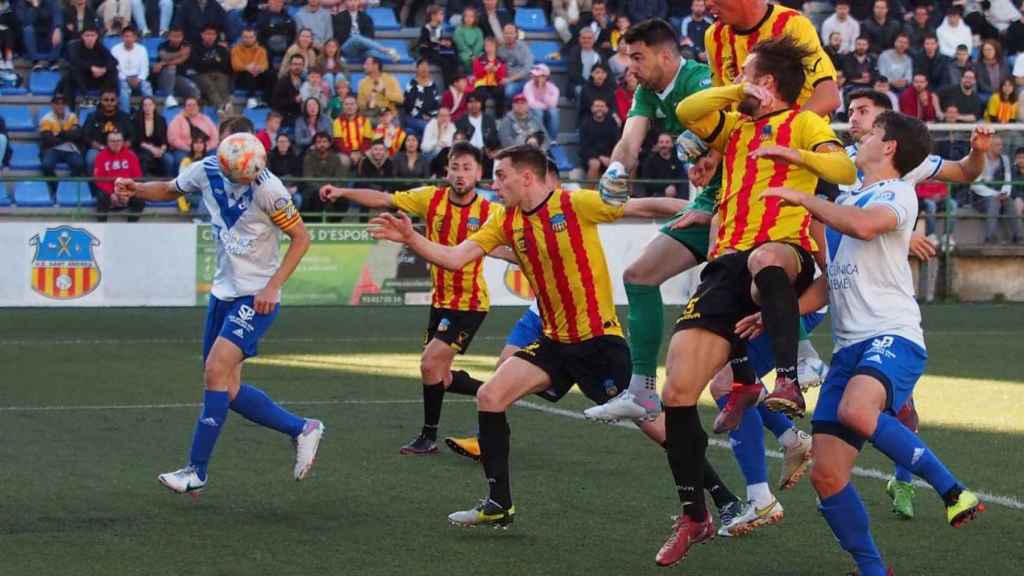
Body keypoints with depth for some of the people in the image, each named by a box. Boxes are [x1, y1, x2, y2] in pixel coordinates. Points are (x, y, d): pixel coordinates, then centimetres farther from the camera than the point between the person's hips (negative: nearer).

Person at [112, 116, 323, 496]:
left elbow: (301, 238, -10)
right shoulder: (206, 171, -2)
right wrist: (135, 189, -2)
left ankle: (197, 470, -10)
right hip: (223, 291, 7)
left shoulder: (266, 187, -19)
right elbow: (170, 190, 18)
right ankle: (302, 430, 24)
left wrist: (272, 286, -17)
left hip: (257, 298, -7)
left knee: (215, 370, -18)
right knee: (227, 391, 7)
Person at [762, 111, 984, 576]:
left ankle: (952, 492, -26)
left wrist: (804, 199, -12)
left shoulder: (897, 193, 1)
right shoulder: (846, 202, 27)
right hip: (850, 345, 8)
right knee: (826, 475, -3)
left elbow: (864, 225, -23)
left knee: (856, 411, -39)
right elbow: (829, 285, 30)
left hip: (892, 335, -8)